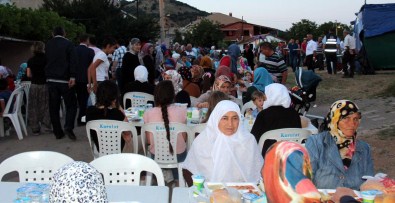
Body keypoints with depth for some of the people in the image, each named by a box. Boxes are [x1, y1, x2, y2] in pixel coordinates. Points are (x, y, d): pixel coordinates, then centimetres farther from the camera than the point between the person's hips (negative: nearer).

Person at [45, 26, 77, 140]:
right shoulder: (68, 44, -3)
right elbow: (72, 61, -13)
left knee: (54, 107, 7)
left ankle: (58, 132, 9)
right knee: (71, 105, 3)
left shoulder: (48, 45, 12)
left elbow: (46, 61, 19)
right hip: (65, 80, -4)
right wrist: (72, 77, -17)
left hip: (51, 80, 4)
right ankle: (68, 127, -15)